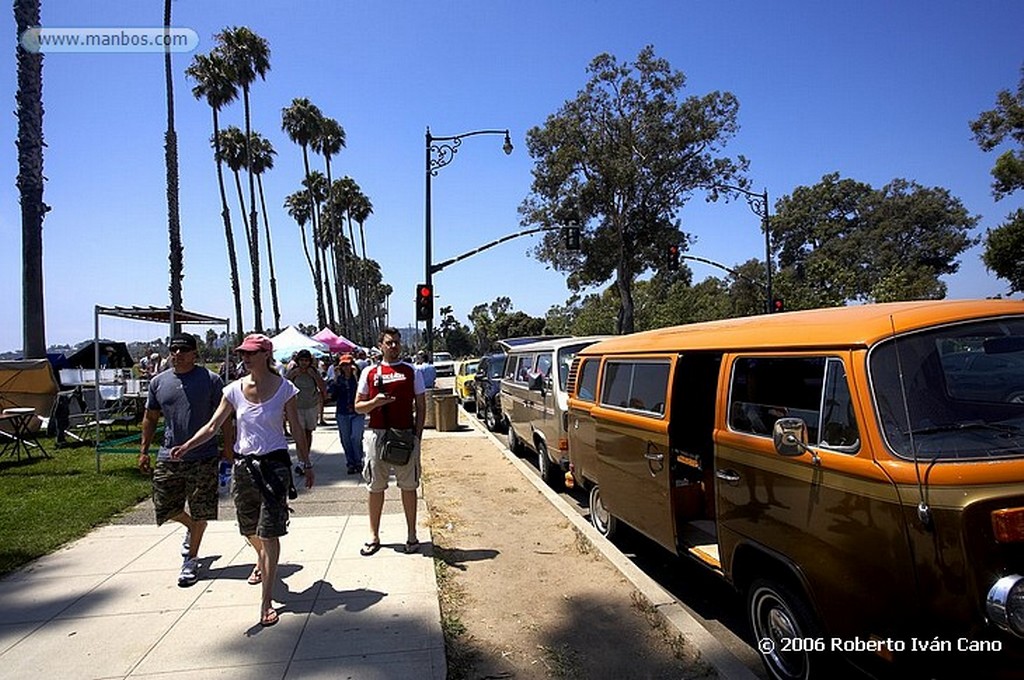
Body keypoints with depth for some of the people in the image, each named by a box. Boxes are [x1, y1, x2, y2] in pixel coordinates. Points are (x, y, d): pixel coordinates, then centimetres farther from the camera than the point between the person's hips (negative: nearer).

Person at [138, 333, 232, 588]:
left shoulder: (211, 380, -4)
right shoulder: (158, 382, 7)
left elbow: (224, 418, -1)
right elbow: (150, 418, 16)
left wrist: (228, 448, -4)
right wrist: (144, 450, 12)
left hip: (203, 458, -3)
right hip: (169, 457, 4)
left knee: (199, 514, 5)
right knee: (165, 507, 9)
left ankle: (191, 559, 24)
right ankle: (191, 528, 42)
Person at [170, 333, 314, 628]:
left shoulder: (284, 388, -6)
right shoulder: (234, 389, 1)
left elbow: (297, 429, 0)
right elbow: (213, 426, 0)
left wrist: (306, 464, 2)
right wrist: (186, 446, -15)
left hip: (274, 463, -4)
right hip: (243, 463, 4)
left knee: (268, 532, -7)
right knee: (249, 528, 19)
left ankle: (266, 601, -1)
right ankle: (262, 561, 54)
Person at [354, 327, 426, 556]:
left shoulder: (412, 372, 5)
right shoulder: (369, 372, 6)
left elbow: (421, 406, 6)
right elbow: (358, 406, 9)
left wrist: (417, 435, -3)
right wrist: (375, 402, -13)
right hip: (377, 434, 1)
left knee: (408, 486, 7)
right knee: (376, 487, 8)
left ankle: (411, 535, 18)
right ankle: (374, 536, 20)